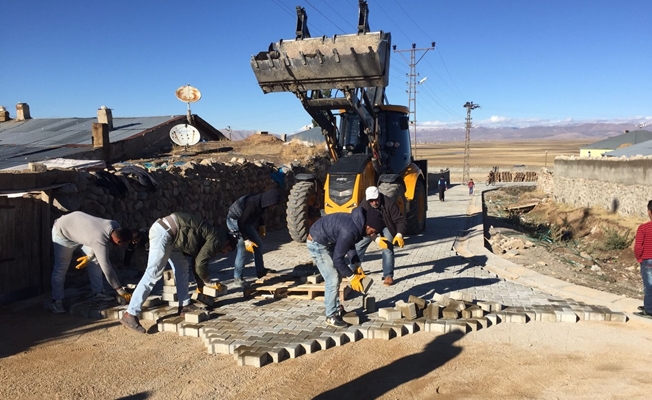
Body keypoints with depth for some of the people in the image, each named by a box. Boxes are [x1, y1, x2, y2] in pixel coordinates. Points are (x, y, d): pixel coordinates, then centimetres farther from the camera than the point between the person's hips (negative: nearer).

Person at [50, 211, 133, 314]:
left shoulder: (116, 227, -21)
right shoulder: (100, 239, -41)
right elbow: (106, 267, -40)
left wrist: (89, 257, -1)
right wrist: (121, 291, -36)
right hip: (63, 231, -7)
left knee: (96, 260, 1)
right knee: (61, 268, -1)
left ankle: (98, 293, 8)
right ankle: (56, 301, 14)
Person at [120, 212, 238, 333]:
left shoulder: (211, 235, 24)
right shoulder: (218, 239, -3)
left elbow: (198, 260, 32)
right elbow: (200, 263, -6)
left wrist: (200, 284, 37)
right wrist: (208, 282, 11)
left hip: (165, 230, 11)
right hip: (164, 232, -11)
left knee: (182, 267, 16)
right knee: (153, 274, -12)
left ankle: (184, 305, 22)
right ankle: (130, 315, -11)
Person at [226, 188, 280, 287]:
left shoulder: (262, 203, -8)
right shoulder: (252, 203, -34)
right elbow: (241, 222, -34)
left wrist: (261, 225, 5)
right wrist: (246, 240, -35)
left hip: (245, 221, 9)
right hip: (235, 220, -9)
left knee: (258, 243, 9)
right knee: (242, 248, -17)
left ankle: (260, 271, 20)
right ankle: (237, 278, -12)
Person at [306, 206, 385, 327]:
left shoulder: (357, 223, -4)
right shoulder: (349, 231, -33)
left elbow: (350, 245, 12)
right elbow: (338, 258, -25)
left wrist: (358, 266, 6)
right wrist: (351, 277, -14)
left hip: (328, 241, 10)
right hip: (317, 243, -10)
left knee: (337, 276, 14)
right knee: (332, 279, -9)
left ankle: (336, 308, 27)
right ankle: (331, 316, 2)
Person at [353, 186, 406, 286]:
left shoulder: (389, 203, -33)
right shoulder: (363, 206, -30)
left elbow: (400, 220, -29)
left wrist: (399, 234, -47)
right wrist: (376, 238, -46)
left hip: (386, 226, -2)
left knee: (388, 249, -18)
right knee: (358, 246, 3)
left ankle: (388, 276, -6)